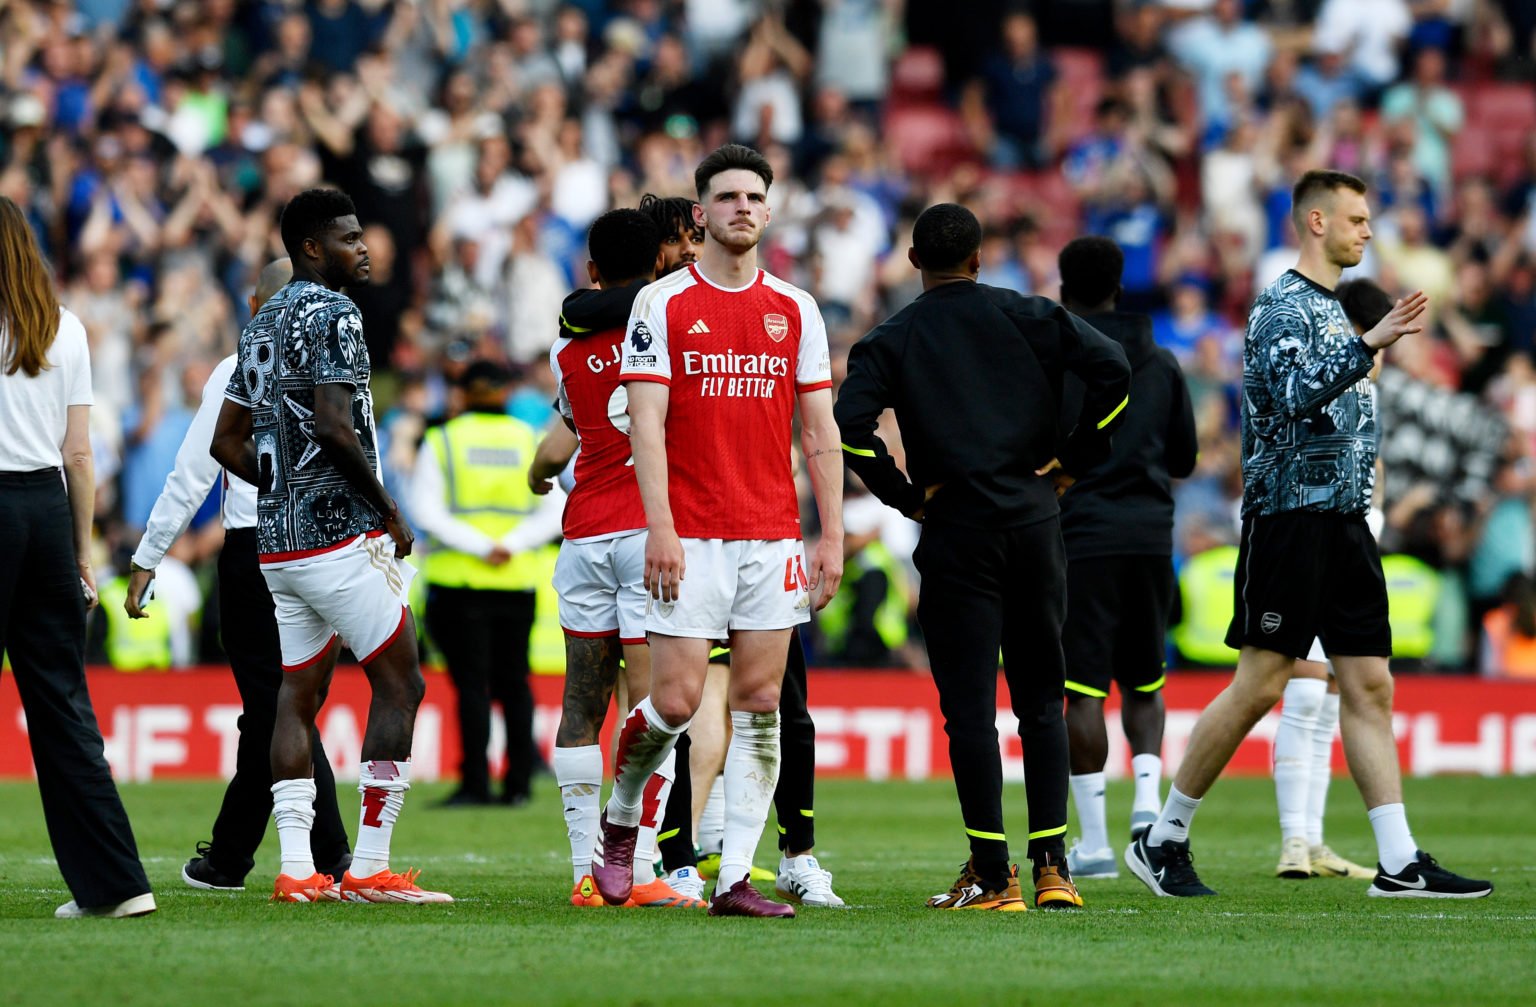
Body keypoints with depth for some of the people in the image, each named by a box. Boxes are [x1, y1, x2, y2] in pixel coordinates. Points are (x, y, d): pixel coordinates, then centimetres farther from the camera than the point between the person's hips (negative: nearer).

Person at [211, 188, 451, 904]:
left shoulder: (262, 325, 17)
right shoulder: (332, 314, -11)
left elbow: (226, 442, 19)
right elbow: (335, 427, -20)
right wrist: (388, 510, -11)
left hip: (278, 541, 9)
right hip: (341, 535, -9)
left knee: (299, 692, 8)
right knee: (399, 685, -3)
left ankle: (295, 867, 2)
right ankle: (369, 867, -7)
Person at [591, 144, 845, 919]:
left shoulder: (795, 310, 10)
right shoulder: (663, 304, 0)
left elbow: (819, 431, 12)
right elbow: (645, 420, -5)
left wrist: (831, 535, 5)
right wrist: (660, 526, -15)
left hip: (773, 536, 3)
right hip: (690, 537, -3)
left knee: (759, 704, 0)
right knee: (675, 702, -8)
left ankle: (735, 877, 2)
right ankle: (619, 819, 20)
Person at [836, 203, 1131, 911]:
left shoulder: (892, 339, 2)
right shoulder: (1028, 318, 6)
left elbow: (850, 421, -14)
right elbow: (1112, 367, -6)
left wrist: (904, 496, -4)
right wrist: (1073, 460, 1)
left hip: (956, 532, -2)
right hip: (1036, 523, 2)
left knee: (970, 706, 0)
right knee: (1041, 700, 11)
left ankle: (992, 878, -4)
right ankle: (1052, 868, 4)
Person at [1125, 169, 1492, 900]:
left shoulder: (1332, 310, 20)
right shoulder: (1285, 306, -9)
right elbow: (1298, 396, -26)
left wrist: (1364, 458, 16)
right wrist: (1370, 345, -32)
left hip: (1344, 522, 9)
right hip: (1291, 515, -9)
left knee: (1369, 687, 2)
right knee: (1260, 686, -7)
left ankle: (1400, 863, -1)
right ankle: (1162, 841, 3)